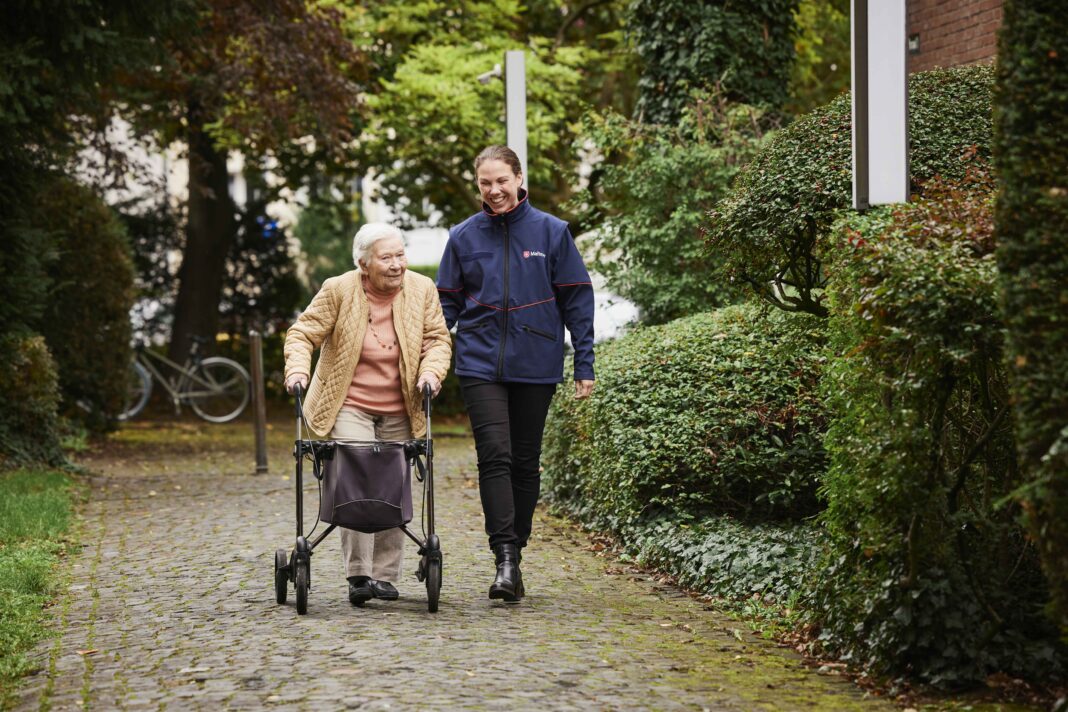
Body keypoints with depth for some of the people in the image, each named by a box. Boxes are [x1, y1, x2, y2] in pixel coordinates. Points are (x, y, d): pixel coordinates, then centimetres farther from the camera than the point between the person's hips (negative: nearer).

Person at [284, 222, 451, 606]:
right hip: (349, 408, -4)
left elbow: (438, 339, 5)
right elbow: (303, 334, -4)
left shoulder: (422, 290, 0)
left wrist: (431, 371, -14)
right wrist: (297, 370, -21)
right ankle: (359, 575, -13)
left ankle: (385, 575, 15)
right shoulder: (338, 290, -9)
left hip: (400, 412, 4)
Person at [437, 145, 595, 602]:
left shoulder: (552, 232, 1)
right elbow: (446, 303, 11)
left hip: (535, 365, 0)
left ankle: (515, 551, 19)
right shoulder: (463, 237, 5)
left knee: (525, 462, 8)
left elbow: (577, 301, 4)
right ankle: (505, 559, -17)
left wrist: (584, 365, 0)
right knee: (495, 456, -13)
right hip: (481, 363, 0)